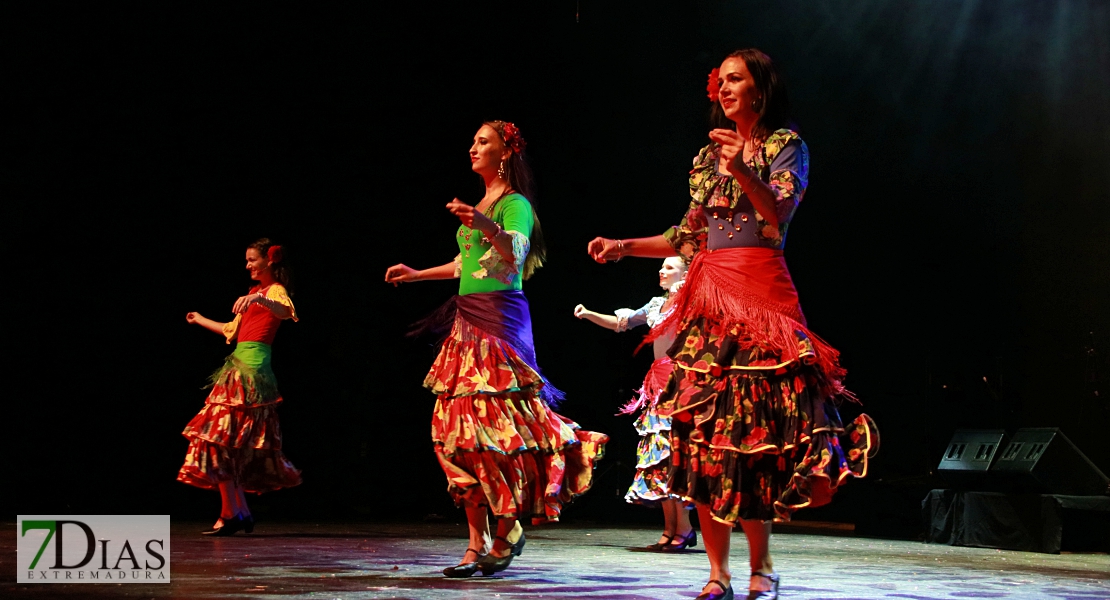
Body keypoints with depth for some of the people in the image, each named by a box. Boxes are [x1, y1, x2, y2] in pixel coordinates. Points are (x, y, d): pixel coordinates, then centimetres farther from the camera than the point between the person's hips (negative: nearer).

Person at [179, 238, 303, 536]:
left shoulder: (275, 290, -4)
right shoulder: (257, 292, 22)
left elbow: (286, 311, -29)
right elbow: (232, 330, 33)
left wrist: (258, 299, -46)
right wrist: (201, 320, 48)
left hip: (251, 368, -9)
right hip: (240, 364, 9)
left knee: (221, 438, -12)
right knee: (234, 442, 8)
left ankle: (230, 514, -11)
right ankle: (241, 511, 11)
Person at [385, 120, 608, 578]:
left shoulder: (515, 204, -5)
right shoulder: (480, 204, 20)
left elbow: (515, 255, -22)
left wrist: (486, 225, -38)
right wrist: (417, 274, 38)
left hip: (500, 318, -9)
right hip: (466, 321, 9)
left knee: (494, 427, -12)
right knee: (460, 428, 2)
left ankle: (508, 529, 3)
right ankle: (477, 543, 4)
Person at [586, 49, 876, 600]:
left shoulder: (785, 146, 5)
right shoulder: (710, 156, 21)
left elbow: (779, 215, -12)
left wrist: (742, 170, -27)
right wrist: (624, 246, 14)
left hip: (759, 294, -5)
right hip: (708, 296, 5)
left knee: (751, 432, -11)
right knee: (699, 431, -3)